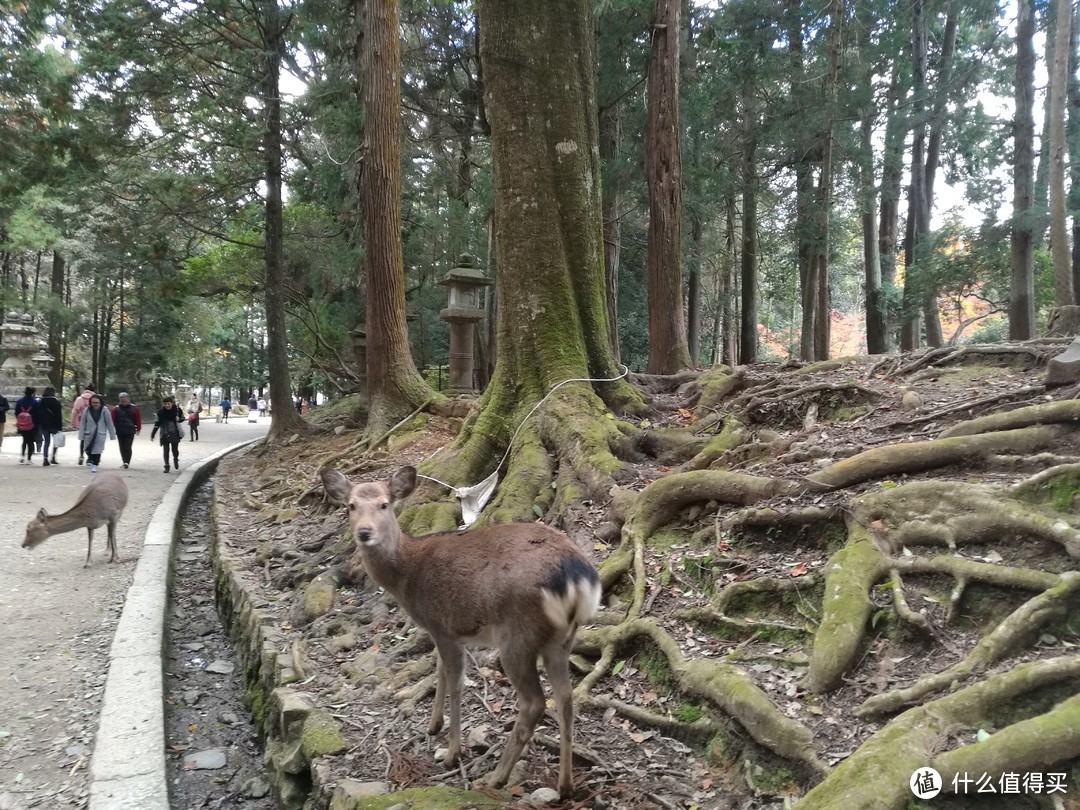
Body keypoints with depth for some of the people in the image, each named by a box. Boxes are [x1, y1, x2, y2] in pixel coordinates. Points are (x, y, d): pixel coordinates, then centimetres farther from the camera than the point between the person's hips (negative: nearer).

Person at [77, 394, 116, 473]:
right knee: (88, 450, 7)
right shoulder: (87, 410, -4)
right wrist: (81, 436, -1)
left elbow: (109, 424, -2)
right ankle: (90, 459, 38)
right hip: (88, 434, 2)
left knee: (97, 450, -1)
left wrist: (112, 435, 0)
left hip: (100, 434, -2)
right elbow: (82, 424, 0)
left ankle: (95, 465, 15)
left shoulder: (105, 411, -8)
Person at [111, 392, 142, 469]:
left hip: (130, 432, -2)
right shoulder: (116, 409, 3)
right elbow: (113, 420, 4)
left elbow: (138, 419, 5)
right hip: (120, 432, 2)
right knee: (122, 448, 8)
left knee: (128, 447, -11)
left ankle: (126, 462, -14)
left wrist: (138, 429, 3)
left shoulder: (134, 408, 1)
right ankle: (125, 462, 19)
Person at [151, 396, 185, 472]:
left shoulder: (177, 410, -6)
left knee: (174, 449, 4)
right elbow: (157, 423, 3)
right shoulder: (161, 412, -5)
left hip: (175, 434, -1)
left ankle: (176, 460, 35)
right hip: (165, 434, 1)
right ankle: (167, 466, 10)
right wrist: (153, 434, 3)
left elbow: (182, 418, 9)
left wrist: (179, 419, -15)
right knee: (166, 450, 0)